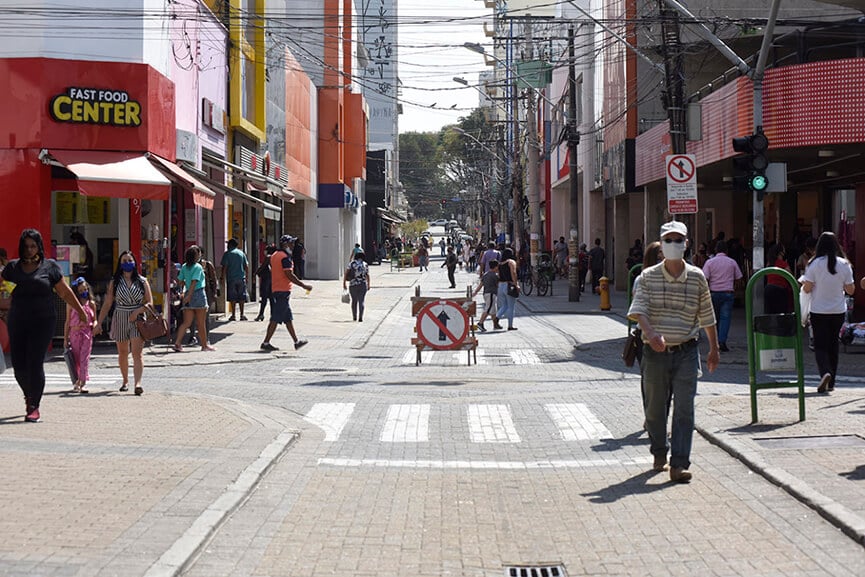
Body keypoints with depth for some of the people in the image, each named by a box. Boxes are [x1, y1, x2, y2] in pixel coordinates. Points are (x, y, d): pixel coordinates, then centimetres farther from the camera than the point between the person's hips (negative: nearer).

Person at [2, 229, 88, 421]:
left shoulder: (50, 266, 4)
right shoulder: (12, 267, 10)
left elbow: (65, 292, 8)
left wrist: (81, 312, 9)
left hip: (42, 321, -3)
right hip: (17, 322, 3)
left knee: (35, 364, -10)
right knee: (19, 365, 4)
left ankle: (34, 407, -6)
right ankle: (28, 396, 30)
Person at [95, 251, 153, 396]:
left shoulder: (142, 281, 3)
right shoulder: (114, 283, 5)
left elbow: (150, 303, 1)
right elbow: (107, 304, 6)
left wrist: (137, 311, -16)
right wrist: (99, 323, 1)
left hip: (138, 319, -2)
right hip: (120, 320, 2)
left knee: (137, 353, -14)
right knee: (122, 353, 12)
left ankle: (138, 383, -25)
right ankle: (125, 381, 29)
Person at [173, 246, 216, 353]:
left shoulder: (184, 267, 8)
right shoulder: (198, 267, -12)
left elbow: (179, 281, 9)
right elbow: (194, 282, -20)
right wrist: (189, 295, -24)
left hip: (188, 294, 6)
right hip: (198, 293, -6)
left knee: (186, 322, 5)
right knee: (201, 323, 5)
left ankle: (177, 343, -8)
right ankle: (204, 345, 15)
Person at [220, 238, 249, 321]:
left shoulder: (227, 254, -1)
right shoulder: (241, 253, 9)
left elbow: (224, 267, -8)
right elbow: (246, 266, 9)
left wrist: (222, 277, -1)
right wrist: (246, 276, 17)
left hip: (231, 278, -3)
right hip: (241, 278, 3)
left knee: (232, 298, 1)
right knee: (241, 297, 6)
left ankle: (233, 315, 0)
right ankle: (242, 315, 3)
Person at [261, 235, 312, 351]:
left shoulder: (274, 255, 15)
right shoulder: (285, 257, -15)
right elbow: (289, 275, -21)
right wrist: (304, 286, -16)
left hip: (275, 289, 10)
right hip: (283, 290, -10)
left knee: (288, 318, 14)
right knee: (276, 318, -6)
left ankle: (296, 341, 19)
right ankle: (266, 342, -5)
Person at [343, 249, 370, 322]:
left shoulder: (351, 263, -1)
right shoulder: (365, 264, 1)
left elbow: (345, 274, -6)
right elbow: (367, 276, 0)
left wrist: (344, 284, 0)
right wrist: (368, 285, 13)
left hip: (353, 285, 1)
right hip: (362, 285, -1)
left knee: (354, 301, 17)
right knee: (361, 301, -1)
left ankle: (354, 317, 24)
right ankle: (360, 318, -12)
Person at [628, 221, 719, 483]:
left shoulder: (697, 277, 4)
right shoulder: (648, 277, 0)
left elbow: (706, 316, 14)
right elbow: (638, 311, -12)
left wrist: (714, 349, 20)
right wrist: (651, 333, -31)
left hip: (686, 352, 0)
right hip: (655, 352, 0)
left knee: (684, 409, -8)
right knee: (655, 408, 11)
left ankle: (679, 464, -9)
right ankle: (660, 453, 34)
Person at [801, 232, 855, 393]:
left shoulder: (814, 264, -11)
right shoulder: (844, 265, -3)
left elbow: (807, 288, -10)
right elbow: (850, 290, 1)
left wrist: (804, 282, 12)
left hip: (818, 311, -3)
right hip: (838, 311, 3)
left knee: (820, 345, 2)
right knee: (833, 344, 14)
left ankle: (825, 372, -25)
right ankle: (831, 382, 17)